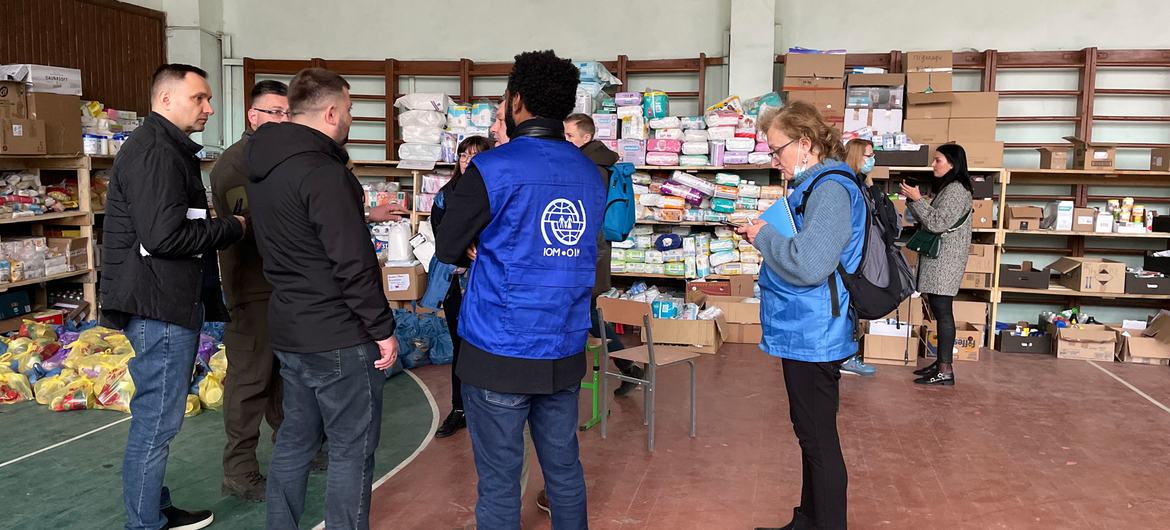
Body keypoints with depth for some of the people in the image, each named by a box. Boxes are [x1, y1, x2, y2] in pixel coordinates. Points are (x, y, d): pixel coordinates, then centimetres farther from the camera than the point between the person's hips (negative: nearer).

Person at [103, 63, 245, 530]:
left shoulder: (171, 149, 18)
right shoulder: (154, 154, -17)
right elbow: (165, 235, -26)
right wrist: (232, 228, -13)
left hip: (174, 301, 11)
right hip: (160, 305, -11)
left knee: (158, 417, 18)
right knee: (157, 420, -3)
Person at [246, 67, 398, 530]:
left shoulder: (264, 167, 8)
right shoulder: (324, 173, -20)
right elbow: (354, 263, -22)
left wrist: (360, 209, 24)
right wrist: (382, 328, -14)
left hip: (288, 330, 9)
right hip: (339, 338, -9)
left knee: (295, 439, 19)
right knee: (352, 450, 3)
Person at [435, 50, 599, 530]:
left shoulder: (492, 170, -12)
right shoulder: (590, 174, 6)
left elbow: (447, 249, -4)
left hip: (500, 355, -5)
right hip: (565, 352, 6)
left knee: (499, 480, 6)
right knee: (564, 468, 16)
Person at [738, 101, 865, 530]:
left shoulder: (831, 189, -20)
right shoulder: (817, 185, 12)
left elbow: (809, 264, -31)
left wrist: (765, 236, -15)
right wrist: (766, 236, 6)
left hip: (813, 337, -11)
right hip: (806, 333, 11)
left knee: (819, 439, 2)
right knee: (812, 434, 21)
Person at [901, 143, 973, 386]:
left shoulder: (956, 190, -13)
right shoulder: (945, 188, 19)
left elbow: (938, 223, -20)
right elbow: (929, 222, 16)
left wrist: (917, 200, -16)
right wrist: (912, 199, 6)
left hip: (945, 260, -10)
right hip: (937, 259, 10)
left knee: (943, 311, -10)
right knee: (939, 311, 11)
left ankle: (946, 371, -10)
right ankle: (941, 362, 17)